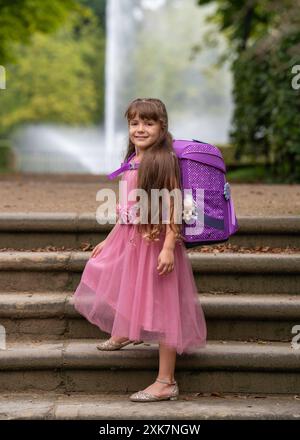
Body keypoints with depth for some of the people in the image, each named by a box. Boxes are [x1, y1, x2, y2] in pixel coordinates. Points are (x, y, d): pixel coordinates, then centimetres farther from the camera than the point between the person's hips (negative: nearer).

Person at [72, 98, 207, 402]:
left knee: (160, 307, -3)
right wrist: (108, 241, 21)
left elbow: (173, 207, -19)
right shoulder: (132, 162, 10)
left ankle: (166, 382, 2)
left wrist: (168, 247, -25)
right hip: (129, 240, 8)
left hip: (155, 242, -8)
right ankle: (123, 334, 58)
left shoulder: (163, 160, -15)